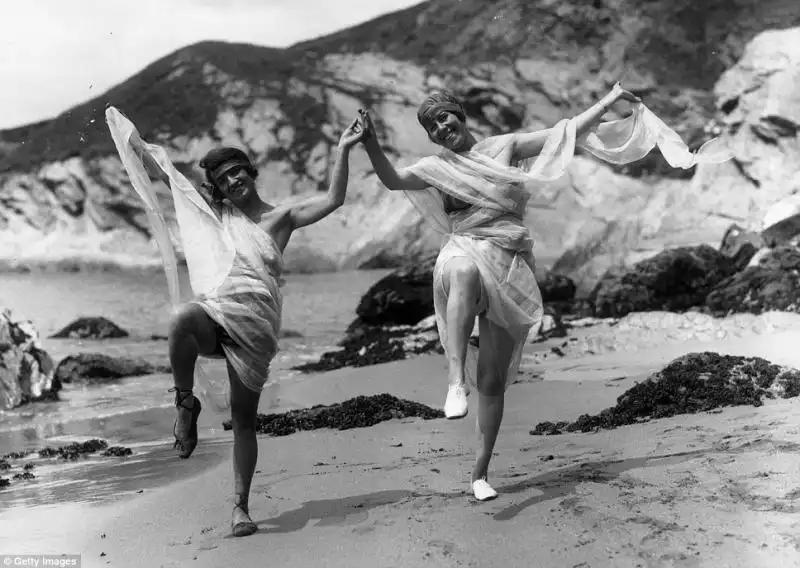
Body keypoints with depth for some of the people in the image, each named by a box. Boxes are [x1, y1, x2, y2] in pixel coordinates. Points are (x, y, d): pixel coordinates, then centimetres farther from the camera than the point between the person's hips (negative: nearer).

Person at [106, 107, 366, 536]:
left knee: (244, 419, 0)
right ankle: (186, 403, -15)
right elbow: (161, 172, 25)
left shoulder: (281, 218, 13)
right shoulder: (215, 212, 20)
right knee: (182, 320, -38)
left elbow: (333, 200, 1)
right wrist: (127, 132, 25)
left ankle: (240, 506, 11)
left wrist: (343, 150, -8)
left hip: (255, 320, -1)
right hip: (213, 308, 1)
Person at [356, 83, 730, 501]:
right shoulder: (438, 168, 12)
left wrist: (610, 99, 10)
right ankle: (456, 380, -53)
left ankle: (480, 472, 13)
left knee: (492, 380, 2)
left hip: (508, 267, 1)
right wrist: (371, 143, -19)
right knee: (466, 273, -44)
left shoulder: (506, 146, 12)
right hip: (464, 258, -1)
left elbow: (569, 131, 13)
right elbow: (393, 180, -5)